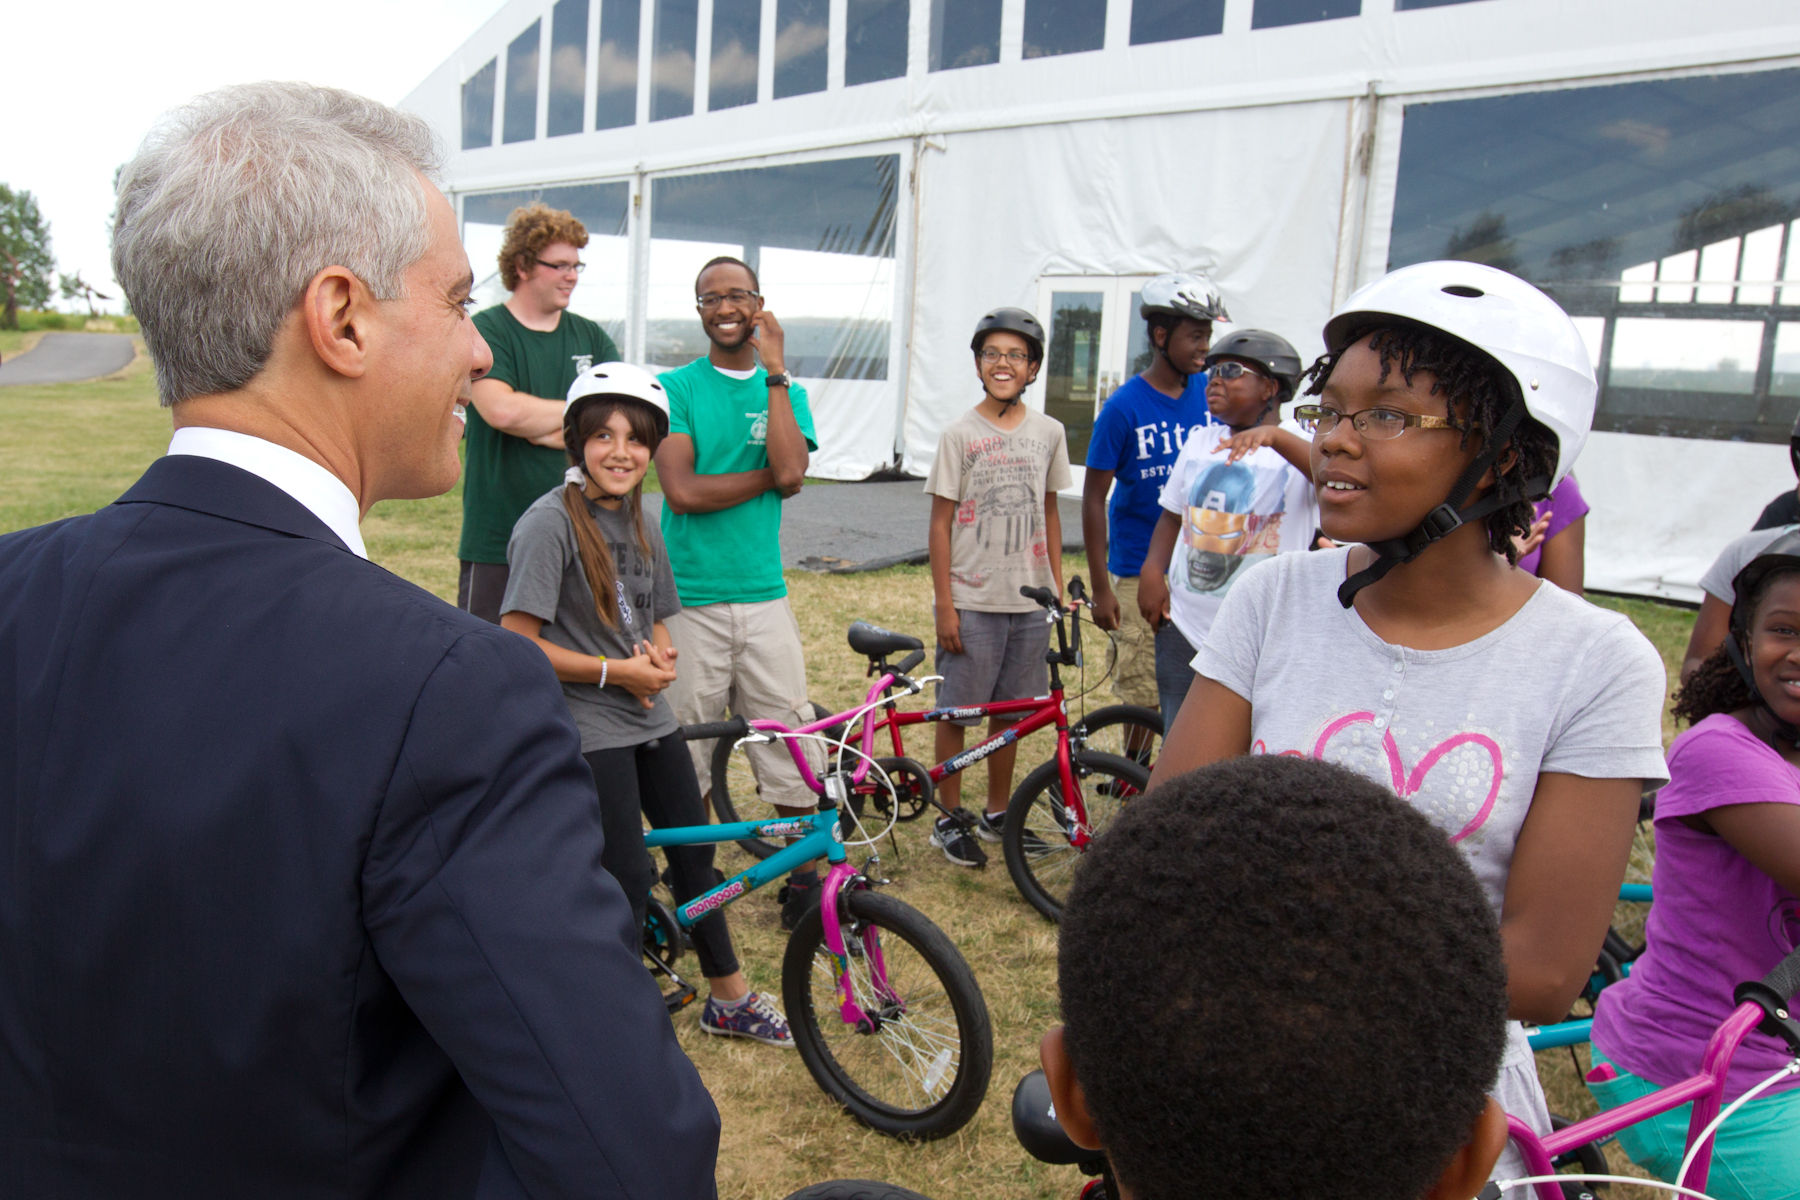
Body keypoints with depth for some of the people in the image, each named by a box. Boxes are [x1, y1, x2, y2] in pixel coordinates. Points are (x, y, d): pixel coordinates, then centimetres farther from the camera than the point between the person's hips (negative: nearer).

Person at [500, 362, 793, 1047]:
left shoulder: (641, 523, 8)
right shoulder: (550, 523, -16)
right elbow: (518, 646, -19)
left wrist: (659, 658, -5)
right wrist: (617, 671, -17)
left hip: (649, 719, 8)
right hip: (587, 728, -8)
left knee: (695, 851, 16)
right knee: (629, 881, -4)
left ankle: (730, 1002, 33)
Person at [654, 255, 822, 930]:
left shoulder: (785, 392, 10)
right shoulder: (675, 387, 2)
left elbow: (791, 473, -11)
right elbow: (681, 491, -11)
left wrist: (775, 371, -9)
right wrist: (767, 475, -8)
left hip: (764, 597, 2)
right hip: (688, 600, -2)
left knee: (791, 745, 4)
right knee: (685, 753, 6)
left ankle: (805, 880, 18)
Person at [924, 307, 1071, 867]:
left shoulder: (1049, 432, 5)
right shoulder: (960, 434, -6)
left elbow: (1049, 513, 13)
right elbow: (941, 523, -6)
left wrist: (1057, 586, 8)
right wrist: (944, 605, -10)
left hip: (1028, 600, 3)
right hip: (971, 600, -3)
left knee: (1010, 713, 12)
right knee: (957, 712, 3)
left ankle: (998, 814, 27)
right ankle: (950, 818, 18)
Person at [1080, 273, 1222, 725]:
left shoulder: (1211, 391, 2)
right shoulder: (1124, 407, -10)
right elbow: (1094, 498, -7)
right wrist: (1101, 587, -8)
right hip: (1141, 573, -3)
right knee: (1144, 695, 4)